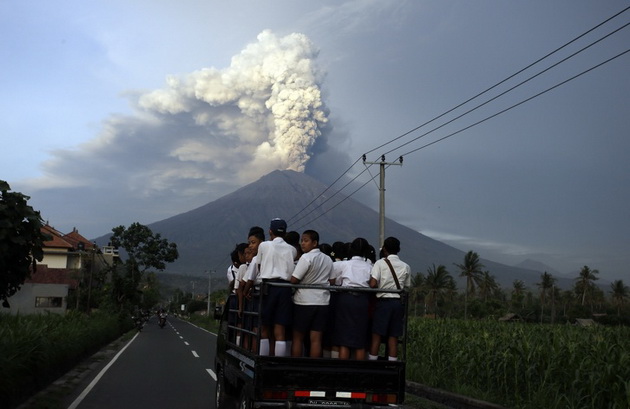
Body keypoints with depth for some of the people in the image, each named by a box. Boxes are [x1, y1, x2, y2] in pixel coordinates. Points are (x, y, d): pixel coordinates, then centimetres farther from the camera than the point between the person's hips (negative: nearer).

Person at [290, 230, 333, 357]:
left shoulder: (306, 258, -11)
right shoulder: (328, 259, 12)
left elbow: (293, 280, -14)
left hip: (304, 301, -5)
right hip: (322, 302, 6)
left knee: (298, 338, 5)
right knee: (316, 339, 2)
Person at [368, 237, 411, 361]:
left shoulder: (380, 263, -4)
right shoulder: (405, 267, 9)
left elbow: (373, 284, -14)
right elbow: (407, 287, 7)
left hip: (383, 301, -3)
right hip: (398, 302, 3)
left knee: (376, 335, 1)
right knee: (393, 337, 6)